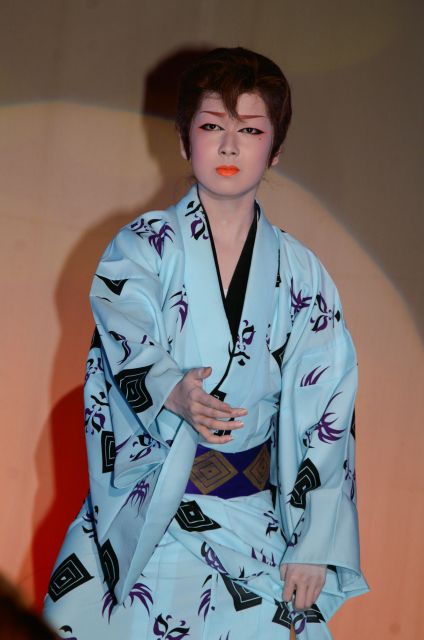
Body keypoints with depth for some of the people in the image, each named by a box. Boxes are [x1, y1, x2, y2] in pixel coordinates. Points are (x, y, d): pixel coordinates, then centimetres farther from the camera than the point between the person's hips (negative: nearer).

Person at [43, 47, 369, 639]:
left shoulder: (300, 273, 4)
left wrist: (312, 546, -4)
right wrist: (173, 393, -39)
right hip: (147, 505, -1)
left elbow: (325, 413, 1)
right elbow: (125, 342, -16)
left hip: (254, 517, 1)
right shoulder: (142, 247, 0)